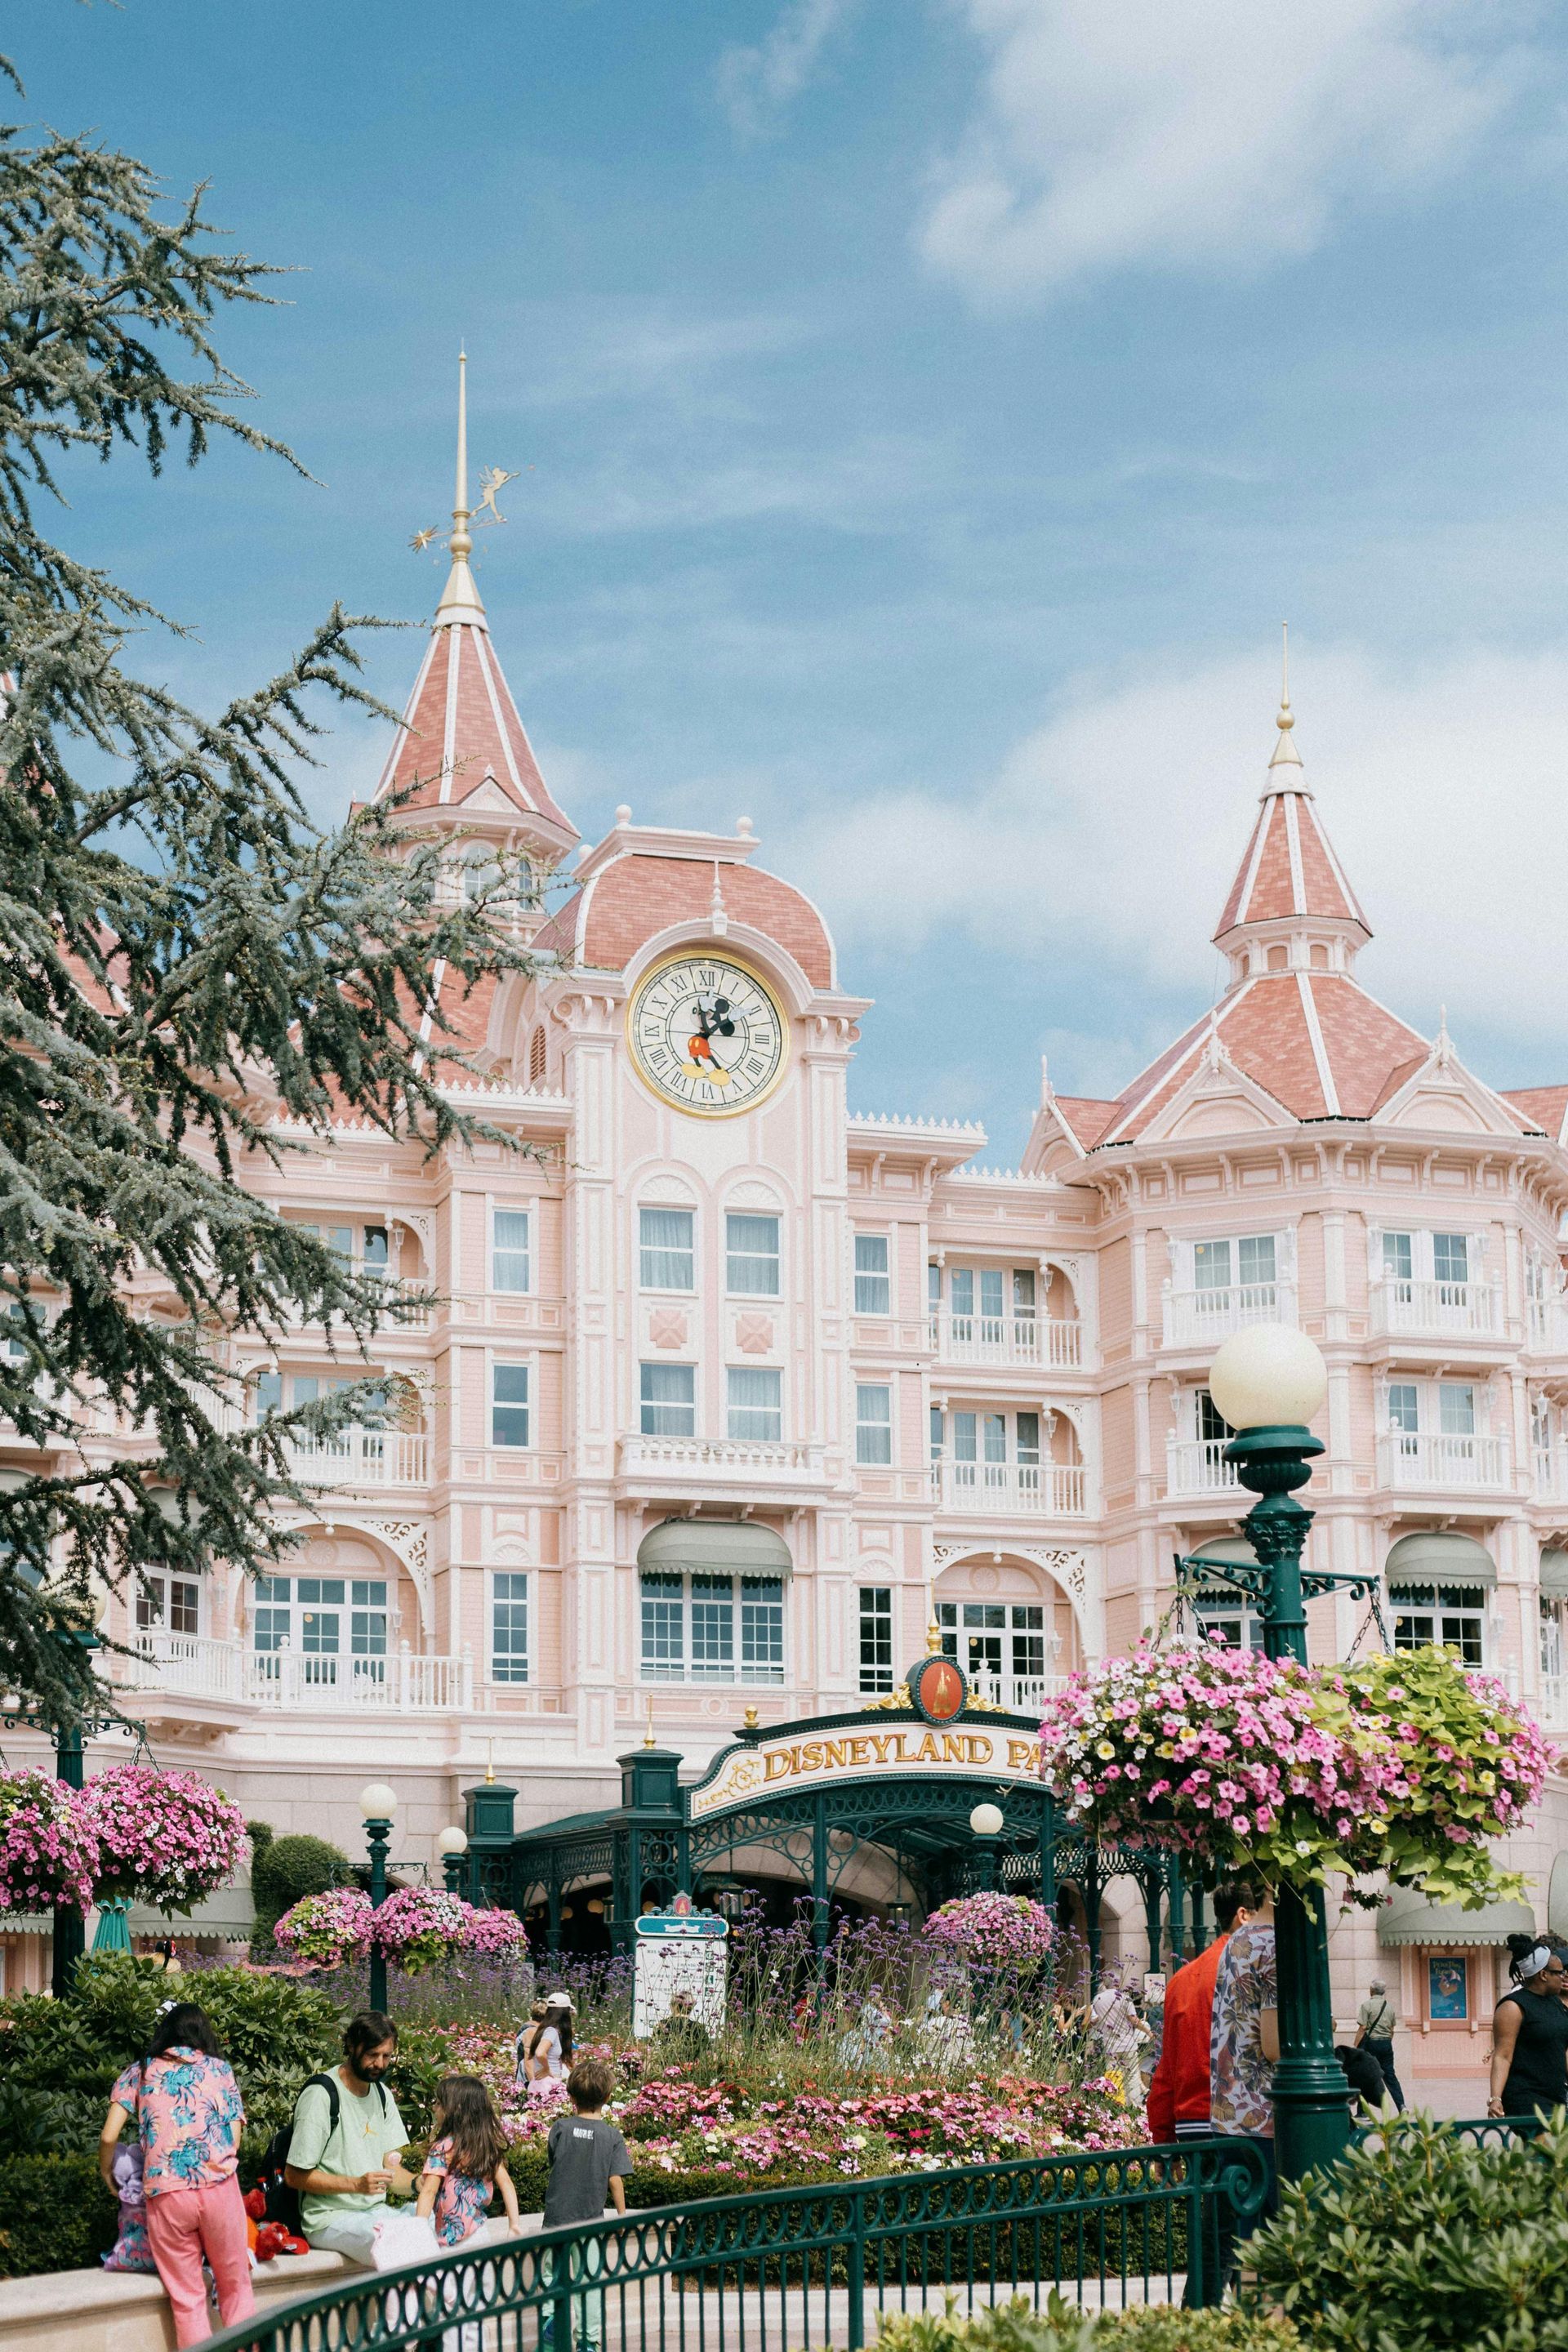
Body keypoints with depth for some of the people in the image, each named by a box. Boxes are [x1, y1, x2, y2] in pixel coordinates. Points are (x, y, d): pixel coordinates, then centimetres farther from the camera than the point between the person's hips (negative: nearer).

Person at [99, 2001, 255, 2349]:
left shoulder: (139, 2073, 13)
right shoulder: (219, 2068, 15)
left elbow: (109, 2137, 5)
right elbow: (234, 2139, 7)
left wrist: (106, 2173, 23)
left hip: (164, 2194, 0)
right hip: (220, 2187, 0)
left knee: (187, 2301, 7)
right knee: (236, 2290, 14)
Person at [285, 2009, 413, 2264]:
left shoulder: (382, 2094, 15)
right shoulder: (321, 2095, -10)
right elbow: (294, 2176, -10)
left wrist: (417, 2182, -8)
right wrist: (357, 2184, -20)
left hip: (377, 2212, 7)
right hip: (330, 2219, -7)